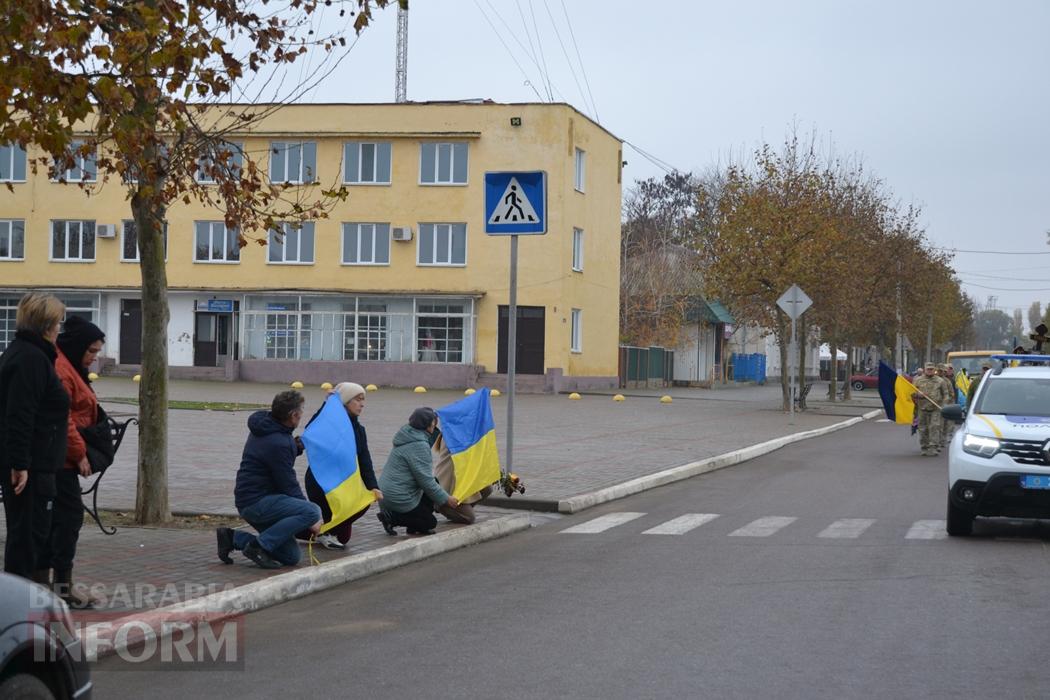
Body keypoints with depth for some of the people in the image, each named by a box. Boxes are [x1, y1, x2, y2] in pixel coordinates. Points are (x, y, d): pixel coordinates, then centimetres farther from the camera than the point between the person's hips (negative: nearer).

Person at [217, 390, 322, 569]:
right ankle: (260, 545, -19)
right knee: (312, 512, -27)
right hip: (256, 502, -10)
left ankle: (233, 538, 9)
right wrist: (311, 520, -6)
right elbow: (288, 485, -15)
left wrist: (296, 447, 7)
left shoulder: (265, 427, 9)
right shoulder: (277, 443, -21)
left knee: (291, 556, 9)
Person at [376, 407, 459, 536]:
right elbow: (425, 480, -20)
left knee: (435, 483, 18)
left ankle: (413, 528, 13)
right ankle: (390, 517, -5)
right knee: (430, 522, 1)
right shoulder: (419, 445, -20)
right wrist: (446, 499, -11)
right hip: (397, 498, -10)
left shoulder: (409, 436, 12)